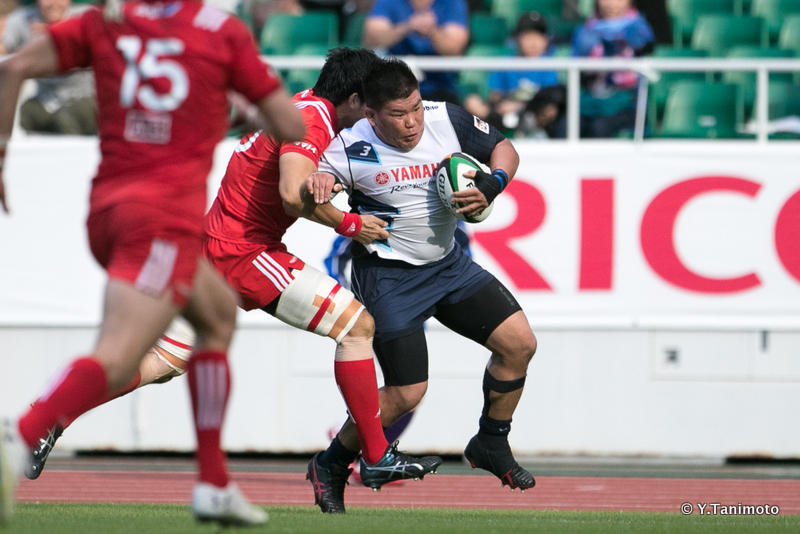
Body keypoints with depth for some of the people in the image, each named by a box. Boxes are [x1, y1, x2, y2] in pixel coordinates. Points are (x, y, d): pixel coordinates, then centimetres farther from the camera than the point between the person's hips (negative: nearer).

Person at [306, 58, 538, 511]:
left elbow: (504, 149, 6)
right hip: (389, 276, -5)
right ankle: (331, 466, 9)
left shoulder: (449, 120, -8)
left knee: (519, 343, -3)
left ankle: (491, 444, 18)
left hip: (448, 264, 5)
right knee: (406, 395, -11)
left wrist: (493, 184, -14)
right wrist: (318, 185, -37)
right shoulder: (353, 149, -19)